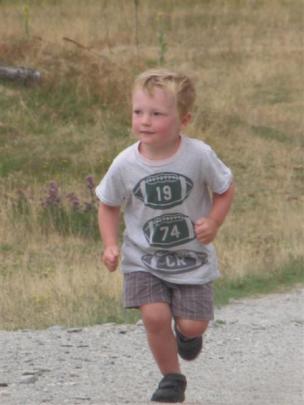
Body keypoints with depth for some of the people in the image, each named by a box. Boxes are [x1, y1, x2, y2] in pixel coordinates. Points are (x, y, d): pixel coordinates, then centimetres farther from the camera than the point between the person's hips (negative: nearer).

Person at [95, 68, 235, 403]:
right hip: (143, 260, 0)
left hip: (192, 259, 0)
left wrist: (213, 222, -16)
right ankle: (172, 378, 7)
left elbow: (225, 189, 0)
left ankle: (187, 333, 38)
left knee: (192, 324, -3)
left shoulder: (199, 156, -17)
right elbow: (109, 206, 3)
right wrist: (110, 246, -10)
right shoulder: (125, 165, -14)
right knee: (155, 316, -18)